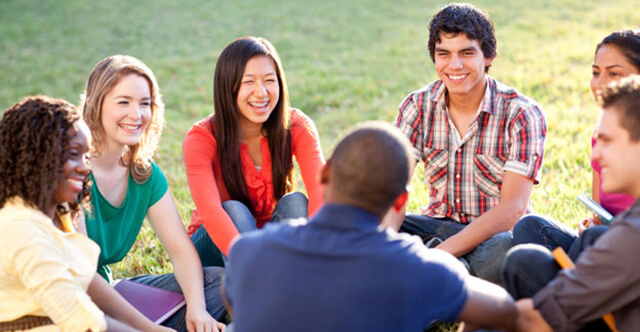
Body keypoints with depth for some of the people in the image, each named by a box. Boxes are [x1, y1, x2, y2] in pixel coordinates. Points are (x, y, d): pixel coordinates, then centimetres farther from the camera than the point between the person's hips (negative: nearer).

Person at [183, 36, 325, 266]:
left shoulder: (296, 127, -13)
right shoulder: (201, 139, -20)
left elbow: (320, 189, -28)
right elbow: (210, 211, -36)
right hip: (217, 249, -2)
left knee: (294, 202, -25)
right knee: (234, 210, -31)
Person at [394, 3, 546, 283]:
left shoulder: (522, 115, -13)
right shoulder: (418, 106, -1)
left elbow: (511, 209, -20)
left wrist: (443, 253, -31)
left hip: (496, 233, -3)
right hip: (437, 226, 4)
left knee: (509, 252, -39)